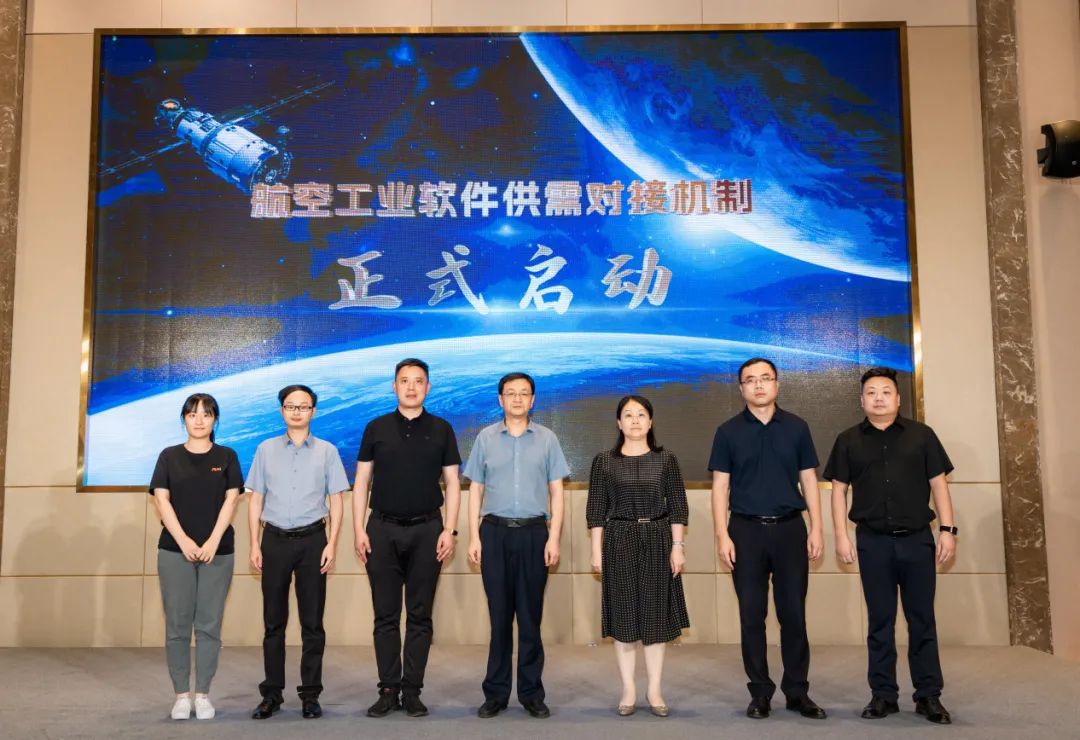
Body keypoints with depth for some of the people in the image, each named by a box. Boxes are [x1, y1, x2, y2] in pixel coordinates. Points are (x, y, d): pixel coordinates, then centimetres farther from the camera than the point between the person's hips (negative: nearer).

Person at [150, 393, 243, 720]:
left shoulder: (226, 457, 7)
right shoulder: (169, 456, 7)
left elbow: (231, 500, 0)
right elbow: (161, 500, -1)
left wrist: (213, 541, -12)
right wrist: (183, 541, -12)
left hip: (217, 551, 0)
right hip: (175, 550, 0)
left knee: (209, 624, 2)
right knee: (177, 624, 2)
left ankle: (203, 694, 10)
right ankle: (182, 694, 11)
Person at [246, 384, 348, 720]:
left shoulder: (327, 451, 3)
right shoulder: (266, 449, 6)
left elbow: (336, 501, 3)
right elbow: (256, 500, 7)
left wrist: (332, 544, -5)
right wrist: (254, 545, 1)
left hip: (312, 540, -1)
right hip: (275, 540, 1)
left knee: (312, 622, 4)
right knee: (273, 621, 8)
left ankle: (310, 695, 14)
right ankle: (271, 693, 18)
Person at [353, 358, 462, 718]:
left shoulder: (441, 429, 4)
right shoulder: (376, 428, 6)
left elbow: (452, 483, 4)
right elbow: (361, 482, 6)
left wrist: (449, 530, -5)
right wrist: (358, 529, -2)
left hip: (426, 529, 0)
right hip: (382, 529, 1)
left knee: (420, 615, 5)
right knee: (386, 615, 5)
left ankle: (412, 690, 14)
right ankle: (388, 689, 14)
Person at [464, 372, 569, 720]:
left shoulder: (547, 439, 6)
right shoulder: (485, 438, 6)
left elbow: (556, 492, 5)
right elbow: (475, 490, 7)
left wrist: (553, 537, -3)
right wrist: (474, 537, 0)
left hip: (533, 533, 0)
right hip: (495, 532, 0)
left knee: (530, 616, 5)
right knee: (499, 615, 5)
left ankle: (531, 693, 15)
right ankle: (496, 692, 15)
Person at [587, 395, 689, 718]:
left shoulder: (666, 460, 3)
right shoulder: (604, 461, 2)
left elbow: (677, 507, 3)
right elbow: (596, 510, 2)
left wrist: (677, 546, -5)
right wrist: (597, 551, -4)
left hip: (657, 541, 1)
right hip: (619, 542, 0)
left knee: (656, 615, 6)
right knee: (624, 617, 5)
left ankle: (654, 690, 17)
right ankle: (628, 690, 17)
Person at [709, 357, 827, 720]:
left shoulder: (796, 427, 5)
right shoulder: (728, 431, 2)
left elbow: (809, 481, 7)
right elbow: (720, 486, 0)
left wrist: (816, 529, -1)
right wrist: (722, 535, -7)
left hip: (790, 528, 1)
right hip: (746, 530, -1)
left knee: (793, 613, 5)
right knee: (752, 615, 5)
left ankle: (797, 691, 18)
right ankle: (760, 693, 16)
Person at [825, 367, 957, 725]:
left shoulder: (921, 435, 5)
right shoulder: (849, 440, 6)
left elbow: (938, 483, 4)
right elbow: (839, 490, 6)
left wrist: (948, 529, -3)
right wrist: (841, 536, -2)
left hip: (917, 538, 0)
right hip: (873, 541, 0)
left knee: (922, 619, 5)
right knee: (880, 621, 7)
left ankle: (929, 695, 15)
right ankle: (883, 694, 16)